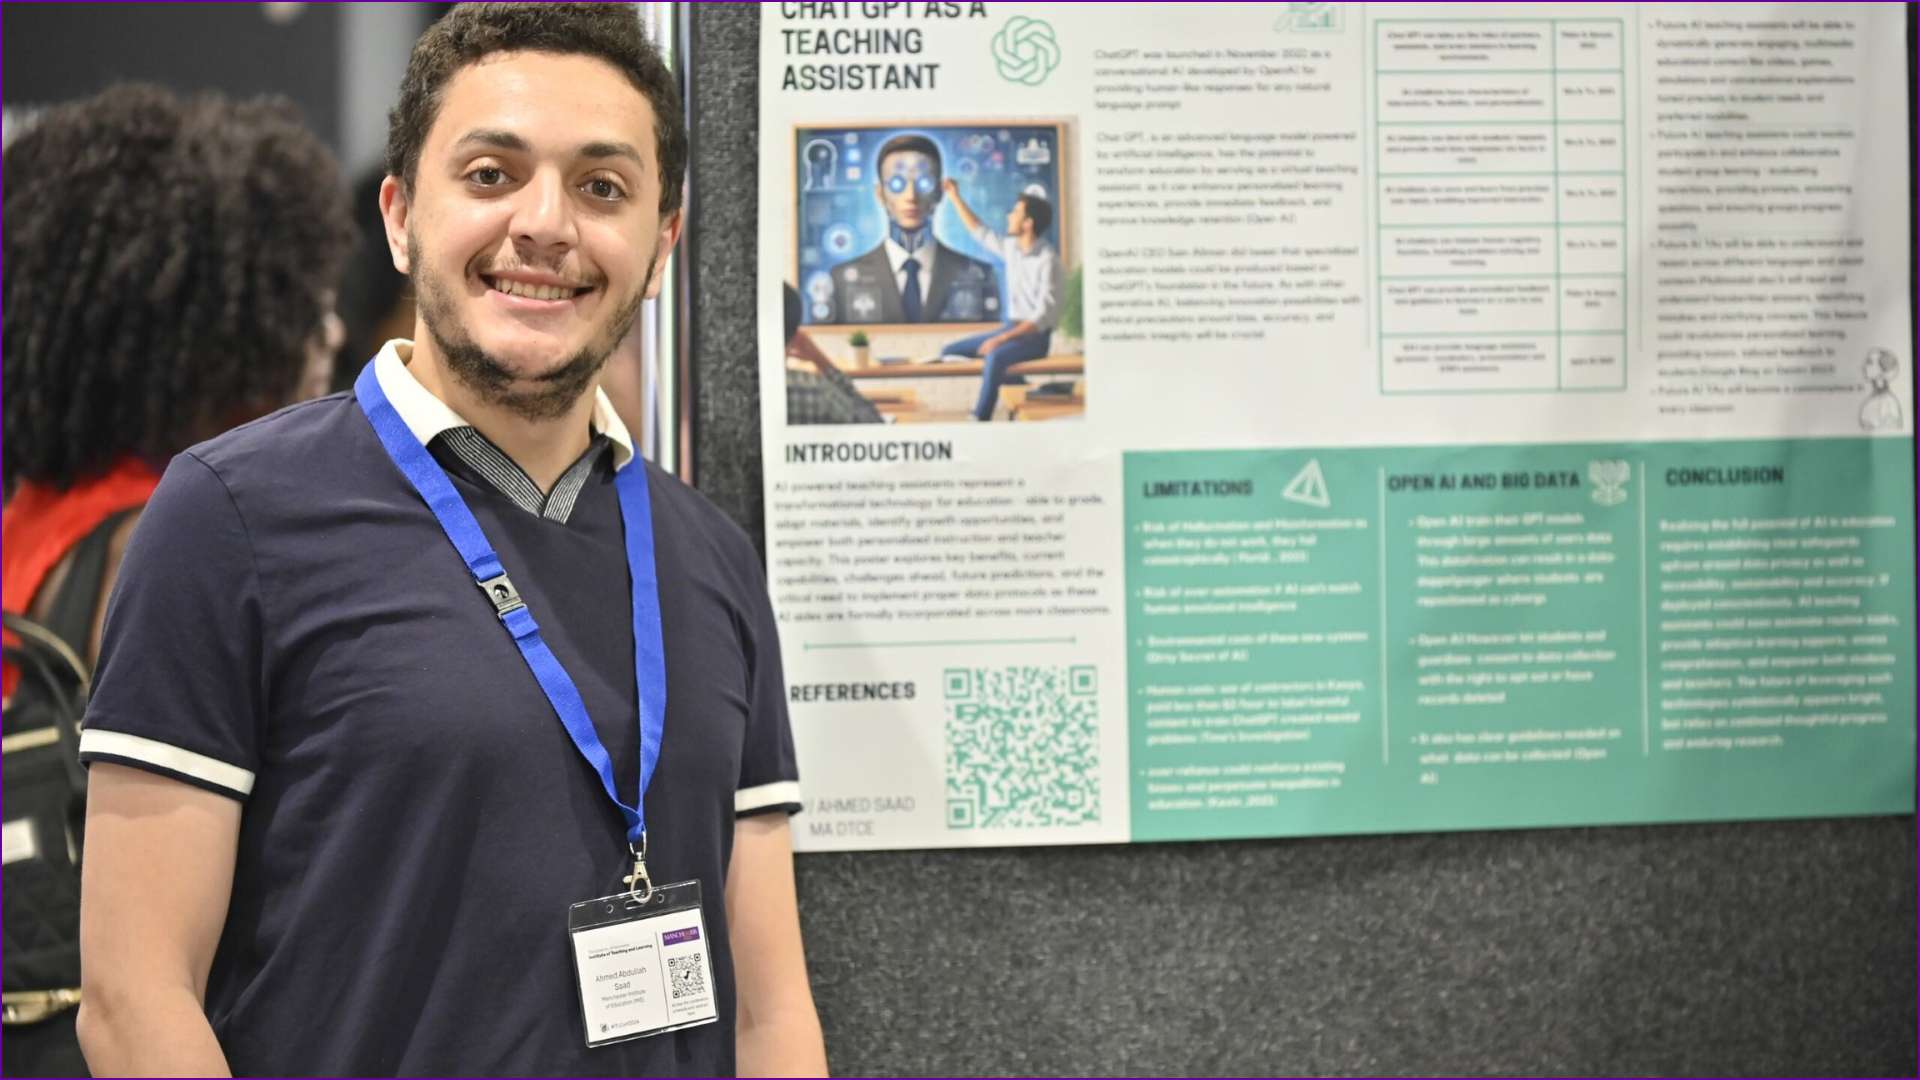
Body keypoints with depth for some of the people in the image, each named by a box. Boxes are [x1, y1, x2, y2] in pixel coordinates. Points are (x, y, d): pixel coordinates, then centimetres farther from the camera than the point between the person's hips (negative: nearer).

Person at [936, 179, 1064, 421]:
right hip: (1010, 328, 9)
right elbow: (980, 232, 25)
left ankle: (980, 420, -36)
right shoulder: (1011, 247, 6)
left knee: (995, 357, -37)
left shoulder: (1047, 260, -17)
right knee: (949, 353, 1)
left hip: (1035, 336, -8)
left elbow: (1044, 315, -22)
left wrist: (1002, 339, -27)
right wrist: (956, 197, 23)